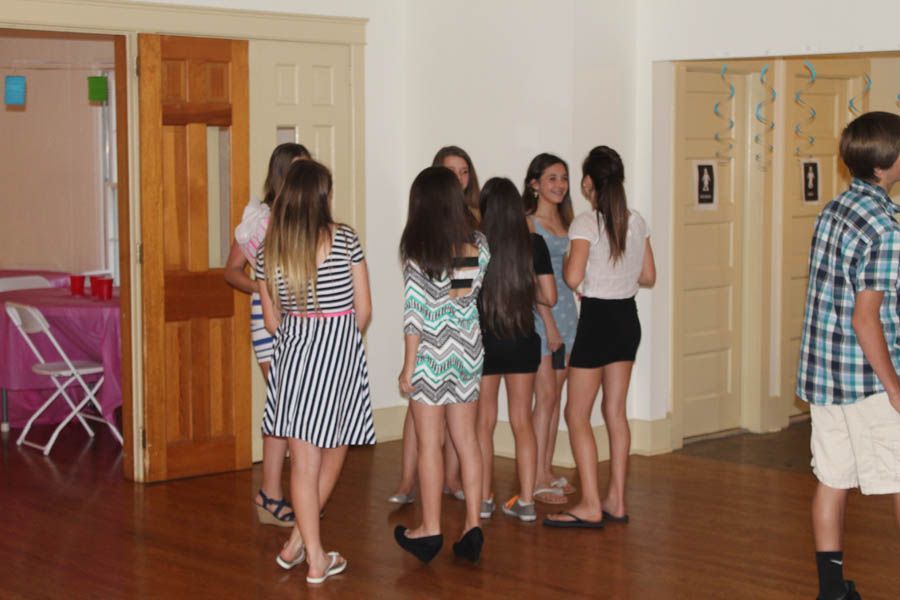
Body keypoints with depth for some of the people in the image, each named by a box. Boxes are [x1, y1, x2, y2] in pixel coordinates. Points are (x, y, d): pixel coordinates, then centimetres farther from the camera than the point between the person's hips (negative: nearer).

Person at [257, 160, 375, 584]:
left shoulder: (270, 250, 0)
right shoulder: (344, 240, -8)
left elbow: (272, 320, 7)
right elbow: (363, 310, -2)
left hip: (292, 351, 2)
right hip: (341, 350, -2)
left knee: (303, 459, 6)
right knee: (335, 447, 16)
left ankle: (313, 556, 9)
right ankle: (300, 541, 17)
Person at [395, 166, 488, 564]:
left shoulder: (418, 252, -12)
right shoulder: (476, 245, 0)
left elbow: (415, 314, -12)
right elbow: (479, 291, 0)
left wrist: (408, 367, -6)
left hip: (432, 352, -4)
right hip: (467, 349, 5)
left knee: (429, 444, 4)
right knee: (466, 439, 11)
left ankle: (430, 529, 11)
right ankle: (473, 525, 11)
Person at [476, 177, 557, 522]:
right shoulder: (534, 244, -6)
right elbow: (549, 297, -3)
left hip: (483, 339, -2)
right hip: (523, 341, 2)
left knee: (484, 422, 10)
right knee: (522, 422, 10)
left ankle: (483, 500, 15)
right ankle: (525, 501, 11)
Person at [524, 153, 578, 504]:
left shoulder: (564, 221, 13)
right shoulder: (528, 223, -8)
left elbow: (567, 271, 14)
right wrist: (549, 323, -15)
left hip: (565, 310, 7)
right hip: (538, 313, -7)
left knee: (555, 395, 9)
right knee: (545, 395, -8)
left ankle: (548, 471, 16)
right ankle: (538, 479, -4)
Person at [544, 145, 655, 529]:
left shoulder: (585, 224, -15)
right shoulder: (637, 222, 5)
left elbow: (572, 278, -22)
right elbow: (649, 276, 9)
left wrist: (566, 263, -2)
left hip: (597, 319, -7)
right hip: (628, 317, 7)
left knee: (577, 415, 1)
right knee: (616, 411, 13)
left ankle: (590, 506, -3)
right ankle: (616, 501, 17)